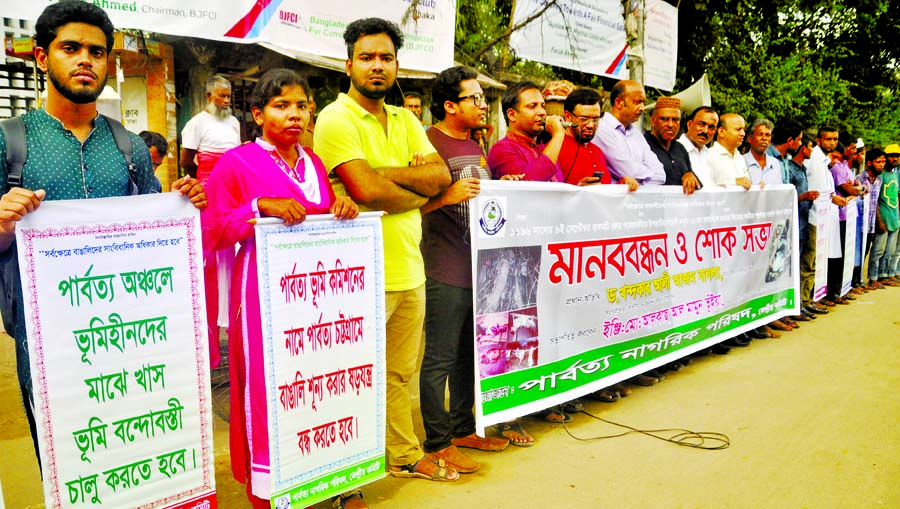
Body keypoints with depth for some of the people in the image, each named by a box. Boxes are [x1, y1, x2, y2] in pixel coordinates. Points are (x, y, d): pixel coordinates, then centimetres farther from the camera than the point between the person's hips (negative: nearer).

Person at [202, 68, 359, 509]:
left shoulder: (313, 163, 16)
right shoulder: (237, 163, -2)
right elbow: (212, 231, -7)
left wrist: (342, 208, -1)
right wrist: (261, 207, -20)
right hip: (264, 293, -5)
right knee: (265, 388, -1)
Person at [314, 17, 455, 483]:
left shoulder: (405, 120, 15)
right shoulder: (336, 119, -8)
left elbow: (440, 175, 3)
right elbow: (367, 192, -20)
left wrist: (384, 171, -11)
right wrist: (421, 194, -4)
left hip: (409, 270, 7)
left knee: (400, 374, 19)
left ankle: (405, 455, 35)